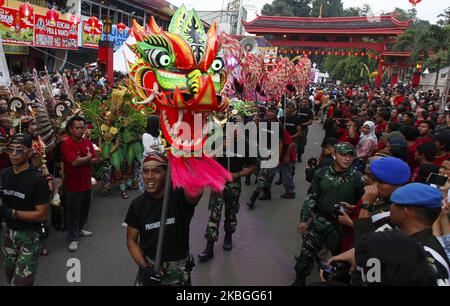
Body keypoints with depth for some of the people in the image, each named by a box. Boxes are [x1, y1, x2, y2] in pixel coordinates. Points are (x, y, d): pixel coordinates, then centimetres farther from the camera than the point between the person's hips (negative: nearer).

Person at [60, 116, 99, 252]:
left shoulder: (88, 142, 6)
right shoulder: (66, 144, -15)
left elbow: (95, 160, -1)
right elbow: (74, 162, -27)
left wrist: (81, 161, -17)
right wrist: (88, 157, -11)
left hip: (86, 183, 7)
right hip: (73, 186, -7)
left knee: (84, 210, 21)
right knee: (73, 213, 4)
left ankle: (79, 229, 41)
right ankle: (73, 238, 15)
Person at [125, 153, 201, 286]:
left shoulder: (179, 196, -18)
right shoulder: (138, 205, -8)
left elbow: (195, 193, -43)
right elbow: (132, 240, 1)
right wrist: (144, 267, -13)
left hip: (179, 269, -2)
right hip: (150, 266, 2)